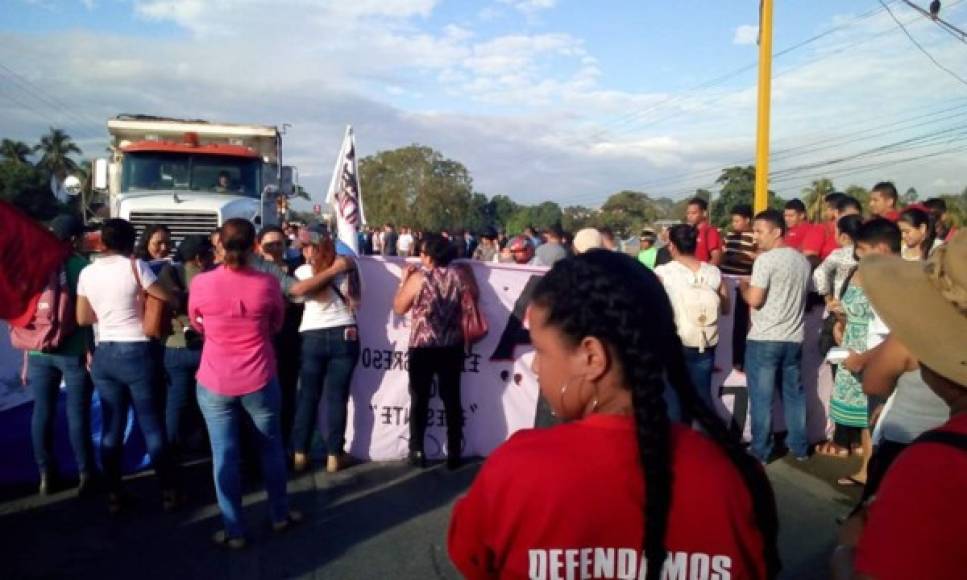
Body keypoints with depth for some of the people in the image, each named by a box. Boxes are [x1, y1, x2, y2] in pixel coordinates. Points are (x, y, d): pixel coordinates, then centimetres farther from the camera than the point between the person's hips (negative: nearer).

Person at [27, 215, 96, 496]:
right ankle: (85, 474, 10)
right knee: (77, 414, 2)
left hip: (39, 353, 5)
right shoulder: (81, 266, -6)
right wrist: (90, 351, -7)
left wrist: (27, 357, 16)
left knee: (42, 412, 11)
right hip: (74, 352, -4)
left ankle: (46, 474, 20)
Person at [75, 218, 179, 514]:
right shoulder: (135, 266, -10)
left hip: (103, 354, 5)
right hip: (136, 352, -4)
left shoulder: (87, 273, 4)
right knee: (152, 425, 4)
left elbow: (83, 318, 10)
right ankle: (169, 492, 12)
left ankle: (114, 495, 18)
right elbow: (169, 299, -6)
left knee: (111, 427, 12)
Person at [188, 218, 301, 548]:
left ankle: (234, 531, 17)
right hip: (259, 380, 1)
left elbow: (197, 325, 8)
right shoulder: (267, 283, -10)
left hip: (215, 382, 0)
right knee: (271, 448, 17)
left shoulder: (201, 283, -10)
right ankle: (279, 515, 32)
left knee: (224, 455, 8)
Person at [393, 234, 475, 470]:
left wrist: (404, 279, 6)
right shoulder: (458, 276, -3)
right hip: (452, 347, 3)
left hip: (422, 347, -3)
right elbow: (473, 295, 14)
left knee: (420, 399, 9)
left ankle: (417, 451, 13)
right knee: (452, 399, 10)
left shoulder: (417, 278, -11)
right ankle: (454, 453, 14)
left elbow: (399, 308, -1)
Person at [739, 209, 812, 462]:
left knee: (761, 398, 1)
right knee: (795, 394, 15)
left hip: (764, 339, -7)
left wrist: (743, 286, 3)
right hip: (794, 339, 7)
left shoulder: (765, 259, -13)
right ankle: (800, 448, 23)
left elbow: (754, 300, -18)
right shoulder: (803, 260, 9)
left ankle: (760, 452, 7)